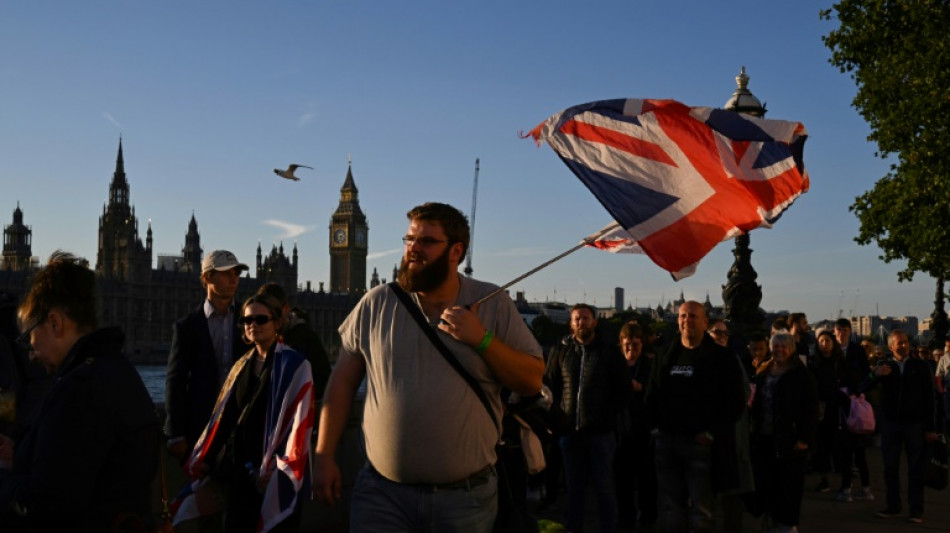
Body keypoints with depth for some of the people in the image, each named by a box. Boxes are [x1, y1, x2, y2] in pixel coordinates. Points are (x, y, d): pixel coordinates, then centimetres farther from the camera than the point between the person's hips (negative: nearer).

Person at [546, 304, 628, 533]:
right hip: (569, 429, 3)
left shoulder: (609, 350, 1)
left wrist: (609, 414, -5)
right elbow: (549, 384, 8)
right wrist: (556, 414, -1)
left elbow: (622, 387, 2)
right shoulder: (560, 350, 7)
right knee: (574, 485, 12)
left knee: (604, 485, 5)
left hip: (601, 430, -2)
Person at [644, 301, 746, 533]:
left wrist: (712, 432, -13)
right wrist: (655, 425, 4)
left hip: (701, 442, -5)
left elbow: (736, 401, -7)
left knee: (701, 509, 2)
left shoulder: (722, 358, -2)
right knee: (670, 507, 11)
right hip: (666, 441, 5)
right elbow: (651, 396, 16)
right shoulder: (665, 357, 12)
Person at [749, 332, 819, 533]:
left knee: (790, 482, 1)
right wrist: (755, 431, 9)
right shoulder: (764, 374, 12)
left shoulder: (801, 374, -4)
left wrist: (805, 438, -14)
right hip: (765, 437, 5)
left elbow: (811, 408, -8)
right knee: (768, 481, 6)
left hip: (789, 438, -5)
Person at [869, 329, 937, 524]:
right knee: (890, 466, 5)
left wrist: (931, 427, -3)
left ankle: (916, 510, 5)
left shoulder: (920, 367, 3)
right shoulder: (884, 367, 6)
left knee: (916, 468, 1)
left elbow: (929, 397, 2)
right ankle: (893, 506, 13)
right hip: (890, 422, 2)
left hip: (915, 423, -2)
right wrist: (875, 374, -24)